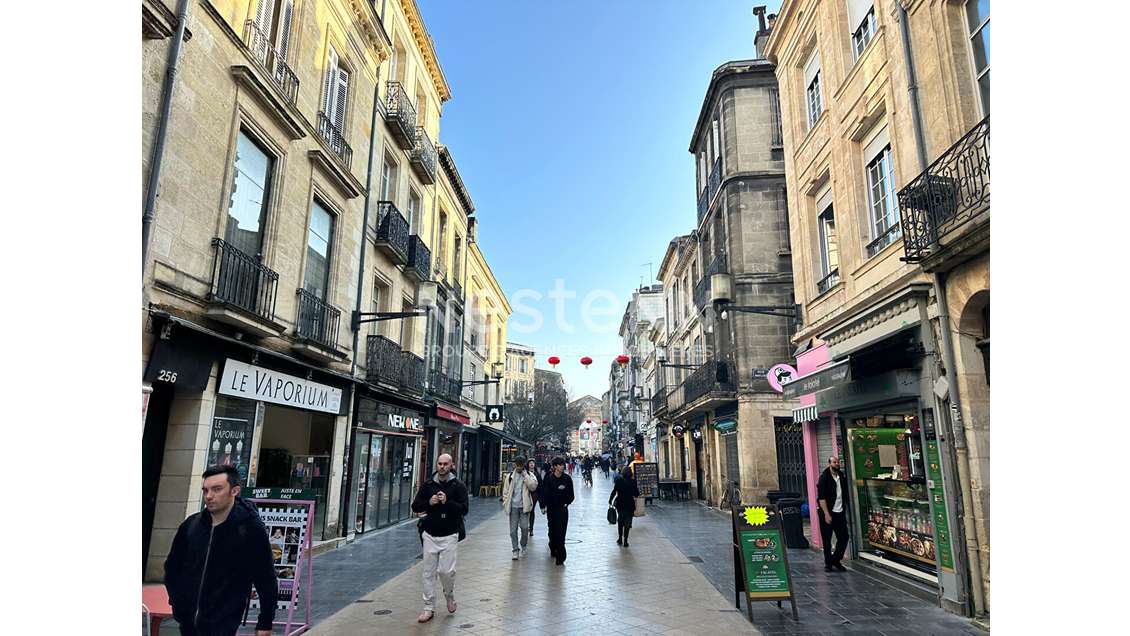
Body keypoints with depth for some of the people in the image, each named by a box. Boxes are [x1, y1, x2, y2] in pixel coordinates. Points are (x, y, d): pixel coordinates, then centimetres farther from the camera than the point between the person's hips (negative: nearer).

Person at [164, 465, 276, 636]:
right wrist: (177, 601, 10)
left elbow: (266, 580, -8)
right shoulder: (190, 525, 0)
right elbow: (172, 567, 17)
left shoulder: (251, 529, -13)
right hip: (188, 622, 5)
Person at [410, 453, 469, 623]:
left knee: (447, 571, -6)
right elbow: (415, 507, 4)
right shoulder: (427, 485, 4)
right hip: (430, 535, 3)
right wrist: (429, 502, -14)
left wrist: (447, 501, -23)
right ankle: (429, 608, 18)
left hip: (449, 536, -3)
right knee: (429, 572, 5)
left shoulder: (458, 486, -4)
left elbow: (464, 509, -11)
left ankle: (449, 595, 25)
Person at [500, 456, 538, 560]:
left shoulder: (530, 475, 2)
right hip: (513, 506, 2)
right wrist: (505, 503, 4)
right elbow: (505, 491, 12)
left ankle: (523, 546, 20)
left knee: (525, 527, -4)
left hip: (524, 506, -2)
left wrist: (525, 475, -15)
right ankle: (515, 550, 13)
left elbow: (533, 486, -16)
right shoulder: (509, 476, 8)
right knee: (513, 529, 2)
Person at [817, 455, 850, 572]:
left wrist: (845, 510, 12)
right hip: (828, 513, -6)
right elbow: (821, 498, -14)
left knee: (844, 537, 5)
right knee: (827, 540, 3)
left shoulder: (841, 477, 9)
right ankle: (828, 563, 17)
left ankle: (836, 560, 22)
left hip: (840, 513, 6)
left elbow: (844, 495, 18)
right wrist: (826, 514, -19)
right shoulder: (824, 478, -10)